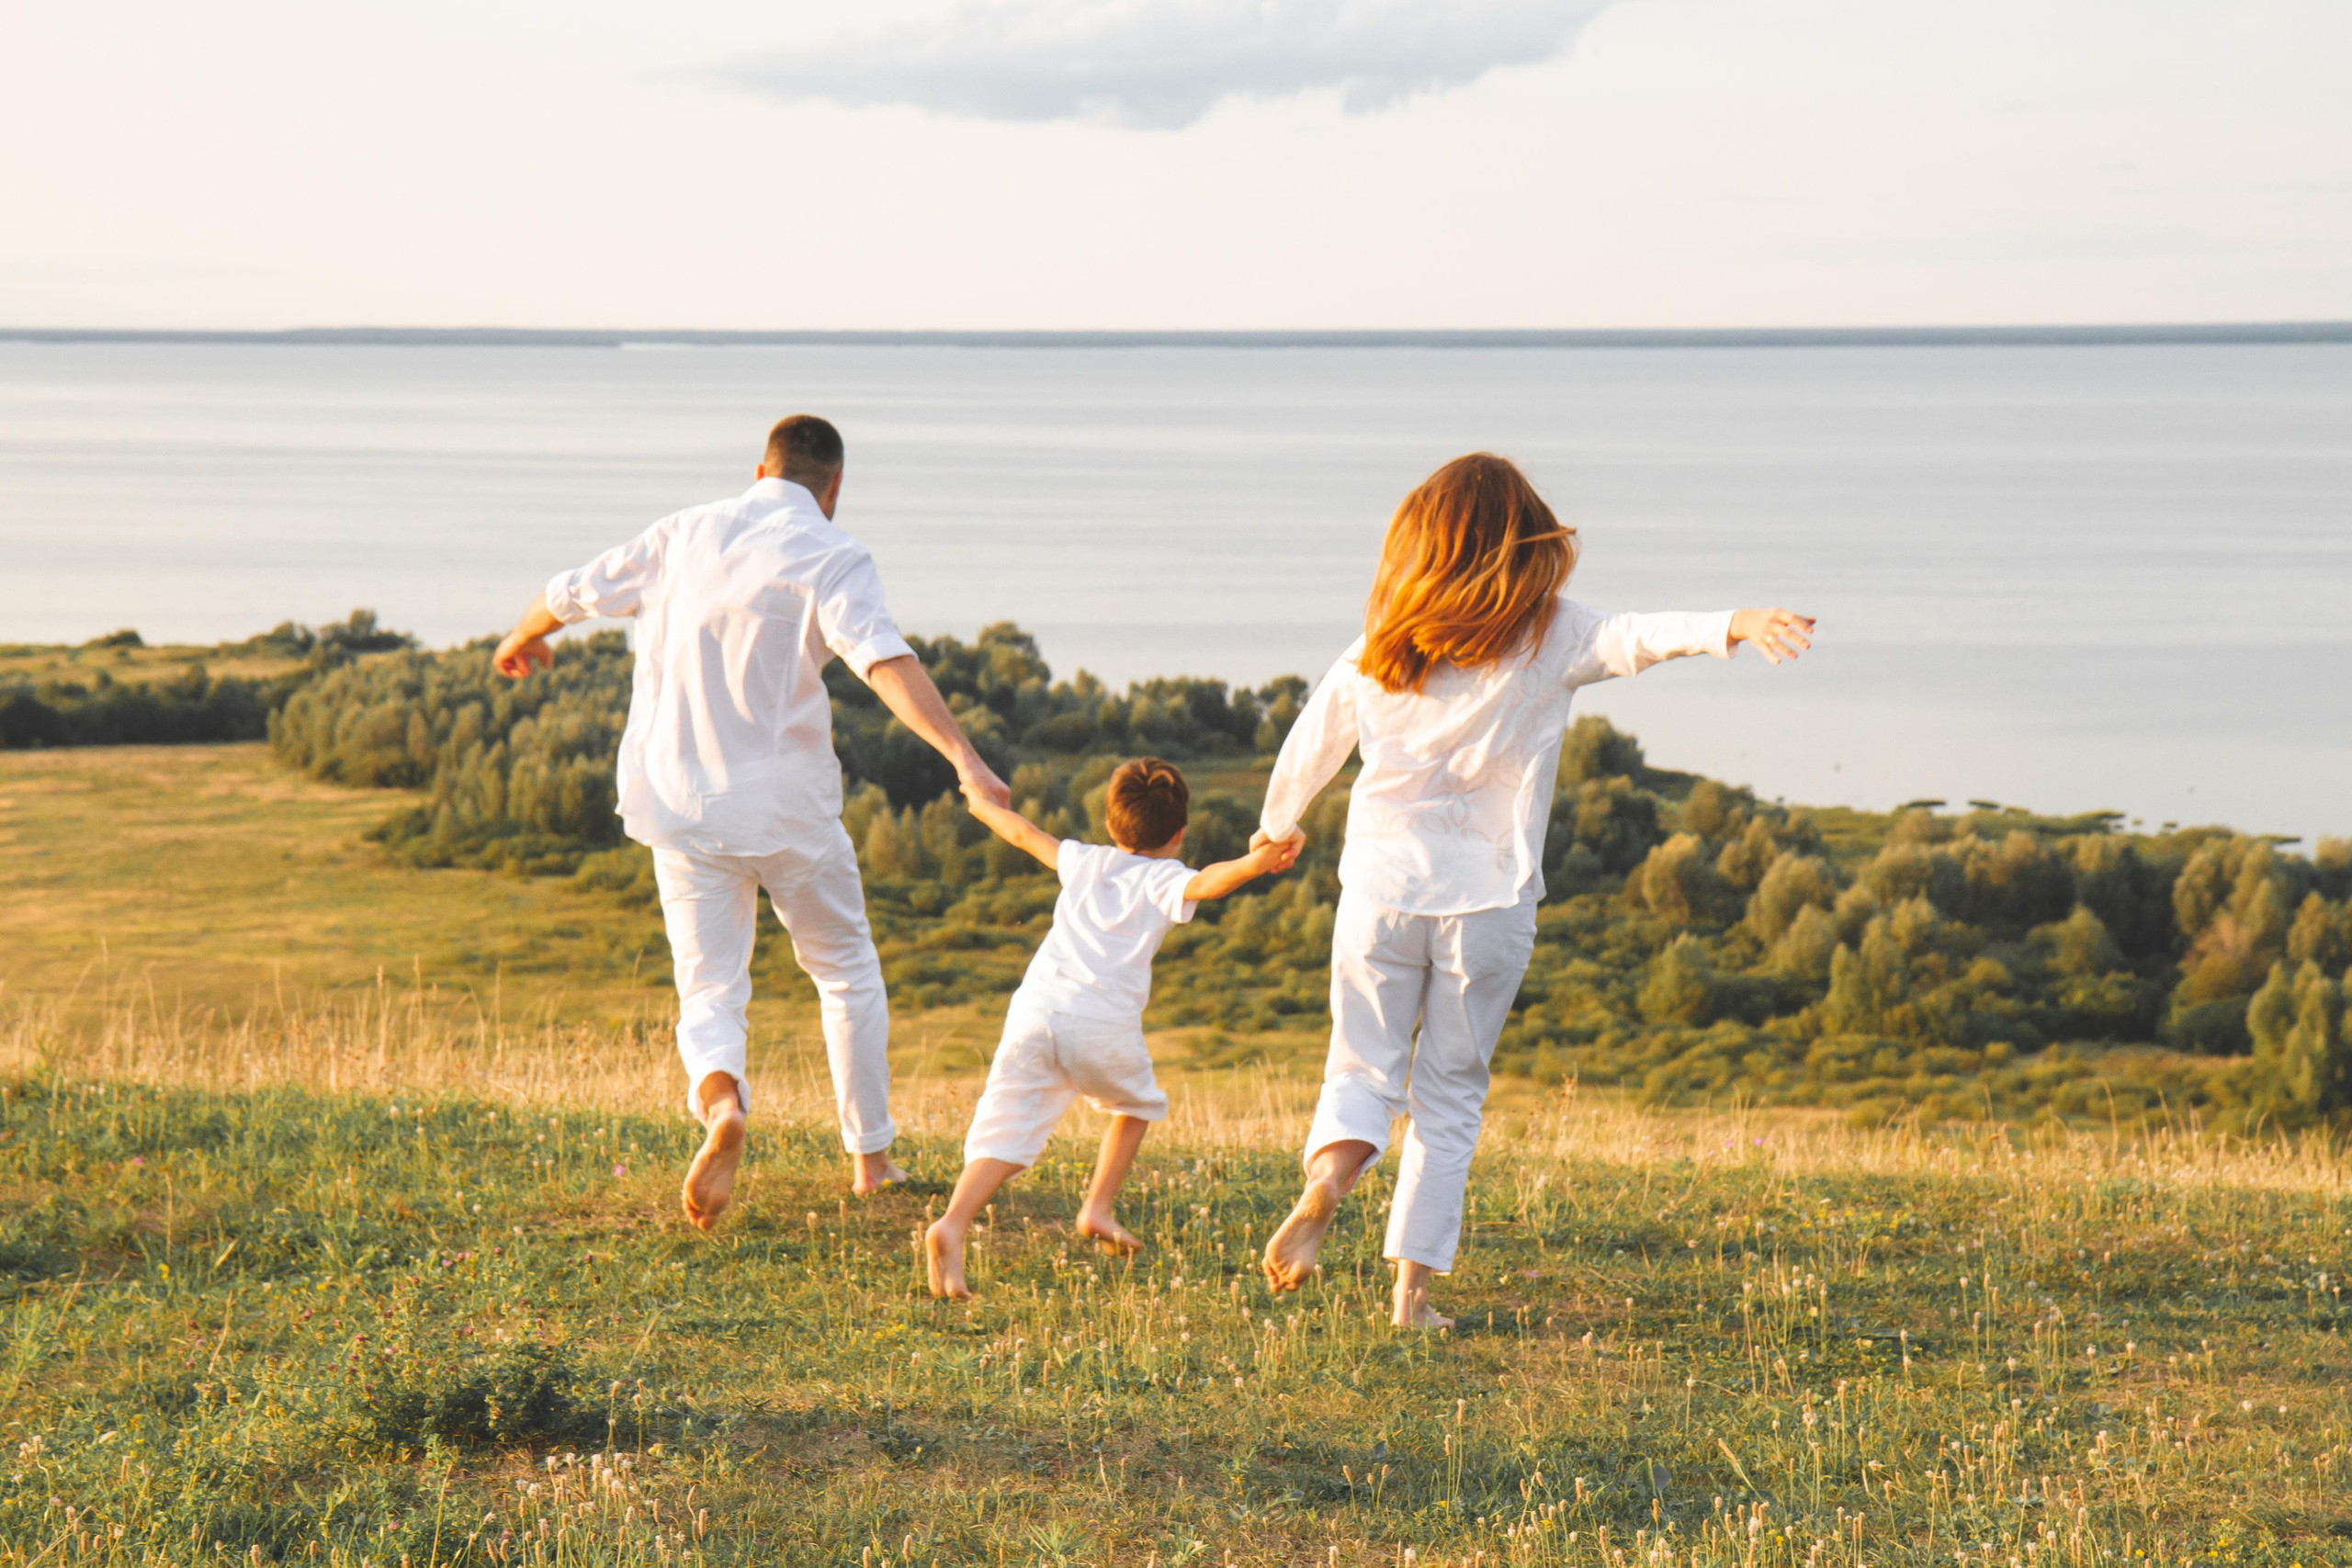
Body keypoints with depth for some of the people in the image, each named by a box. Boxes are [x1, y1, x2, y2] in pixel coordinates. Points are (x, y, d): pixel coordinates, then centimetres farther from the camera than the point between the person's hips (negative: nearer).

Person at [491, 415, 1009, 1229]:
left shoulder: (686, 534, 7)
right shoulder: (830, 557, -8)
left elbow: (569, 592, 20)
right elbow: (884, 660, -26)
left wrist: (522, 640, 42)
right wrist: (963, 756, -35)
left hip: (681, 806, 3)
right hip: (789, 808, -3)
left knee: (708, 989, 5)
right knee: (846, 971, 19)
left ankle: (721, 1098, -29)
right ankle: (870, 1157, 22)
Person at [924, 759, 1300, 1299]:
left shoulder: (1084, 861, 27)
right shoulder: (1162, 879, 12)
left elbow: (1025, 835, 43)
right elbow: (1203, 884, -12)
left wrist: (984, 806, 61)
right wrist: (1253, 865, -27)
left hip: (1034, 1010, 3)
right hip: (1103, 1022, -3)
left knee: (1007, 1129, -6)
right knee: (1137, 1106, 27)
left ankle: (952, 1224, -28)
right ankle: (1098, 1208, 18)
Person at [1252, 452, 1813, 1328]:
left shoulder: (1377, 650, 5)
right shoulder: (1551, 638, -3)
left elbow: (1310, 748, 16)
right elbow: (1636, 636, -22)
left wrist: (1278, 826, 36)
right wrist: (1732, 627, -37)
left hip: (1382, 888, 1)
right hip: (1489, 901, -1)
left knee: (1362, 1068, 11)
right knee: (1450, 1093, 10)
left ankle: (1329, 1175, -22)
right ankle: (1413, 1287, 5)